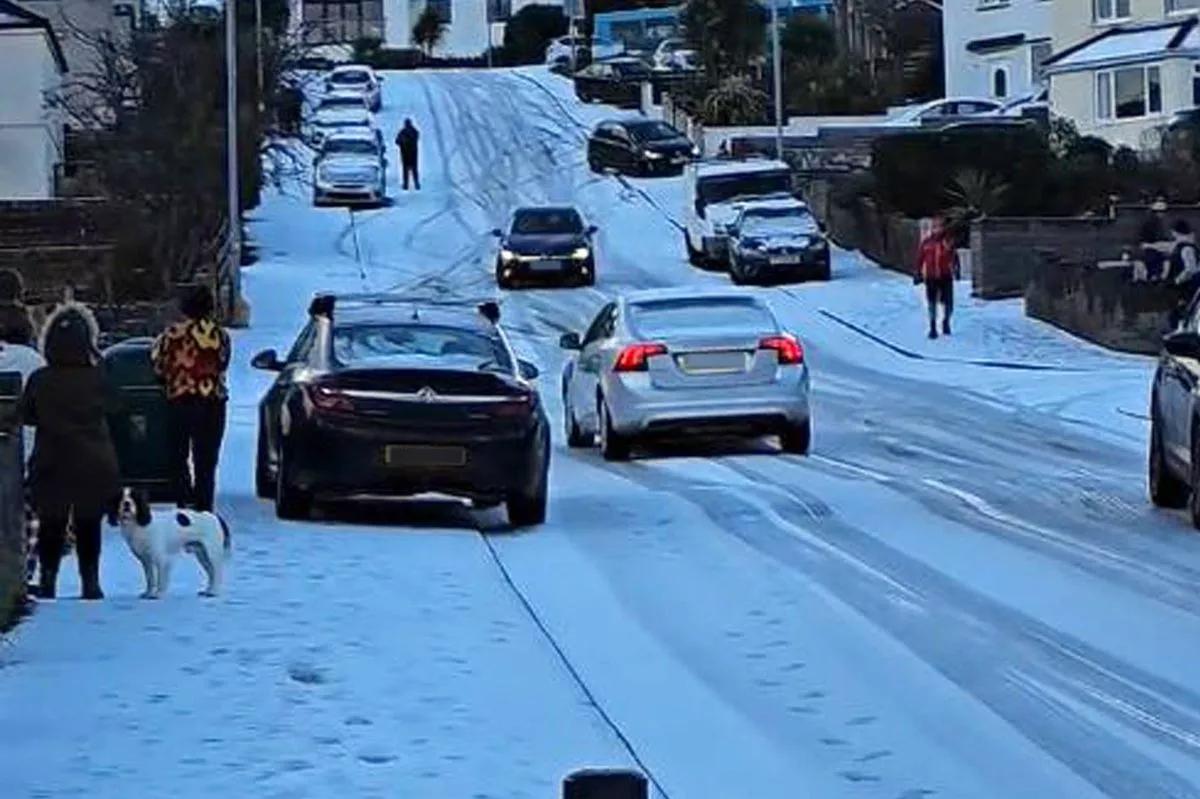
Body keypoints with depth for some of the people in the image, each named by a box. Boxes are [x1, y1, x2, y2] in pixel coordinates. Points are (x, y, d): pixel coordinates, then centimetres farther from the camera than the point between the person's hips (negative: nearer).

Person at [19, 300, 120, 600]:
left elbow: (26, 416, 2)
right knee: (88, 525, 10)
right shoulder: (97, 379, -11)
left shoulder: (39, 381, -10)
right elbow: (108, 410, 2)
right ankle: (90, 581, 10)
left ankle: (47, 579, 9)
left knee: (51, 525, 11)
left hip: (51, 466, 0)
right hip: (94, 465, 0)